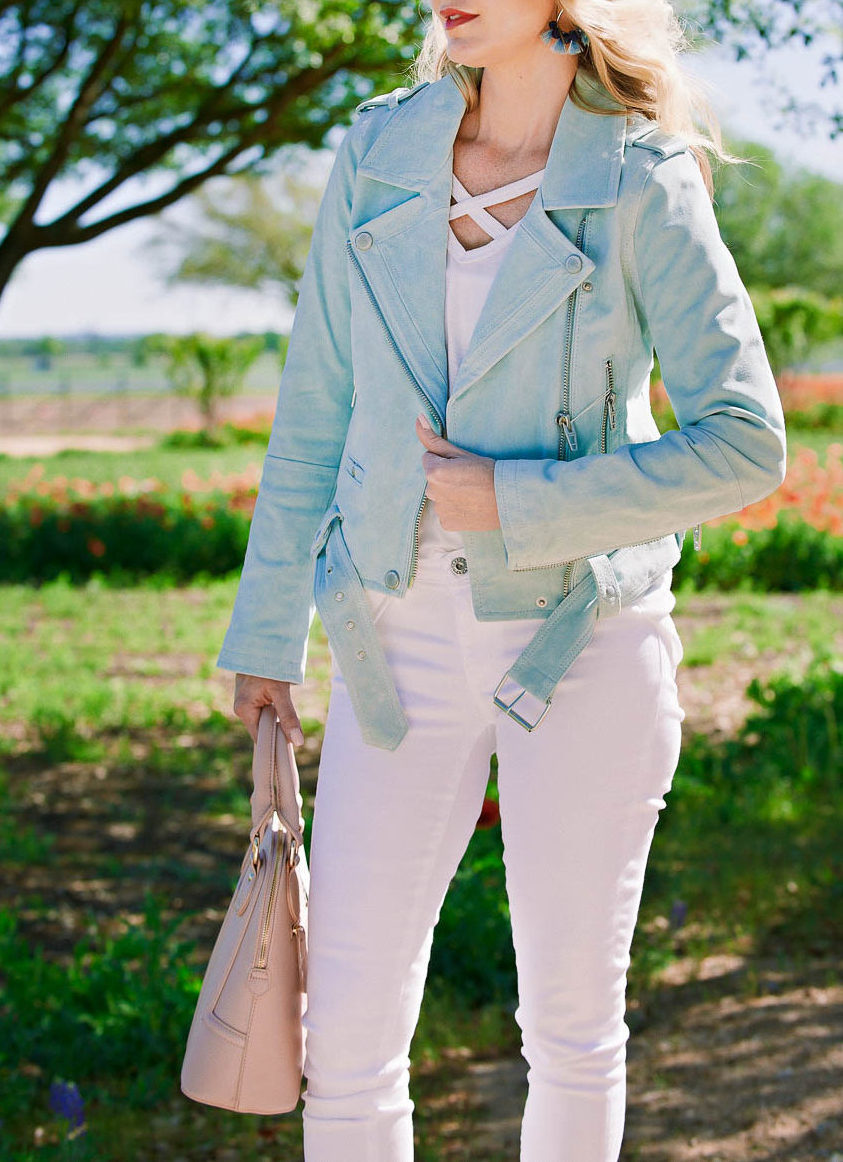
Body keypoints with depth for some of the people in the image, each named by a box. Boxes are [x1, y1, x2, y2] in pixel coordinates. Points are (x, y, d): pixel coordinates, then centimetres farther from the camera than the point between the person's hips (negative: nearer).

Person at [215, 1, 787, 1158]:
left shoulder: (644, 189, -8)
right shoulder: (378, 154, 2)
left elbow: (744, 445, -11)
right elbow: (317, 414, 8)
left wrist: (515, 503, -16)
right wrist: (267, 636, 10)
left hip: (581, 644, -3)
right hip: (403, 647, 3)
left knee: (571, 1016, 10)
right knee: (348, 1029, 4)